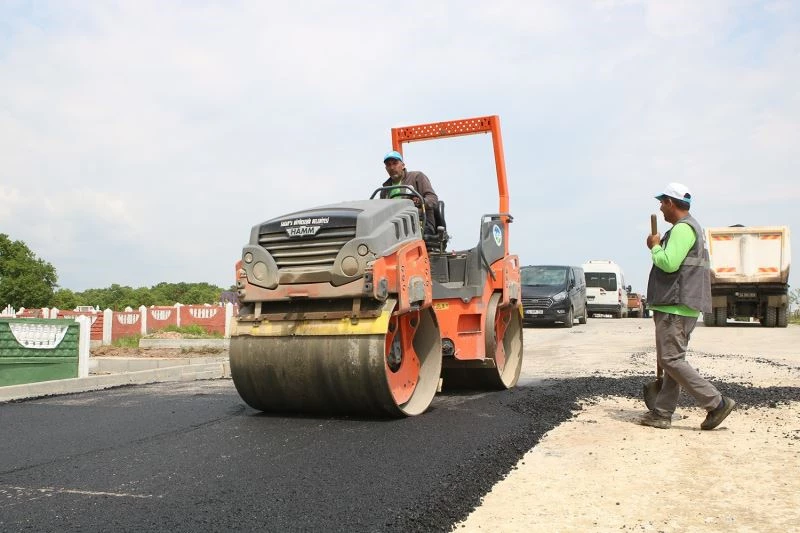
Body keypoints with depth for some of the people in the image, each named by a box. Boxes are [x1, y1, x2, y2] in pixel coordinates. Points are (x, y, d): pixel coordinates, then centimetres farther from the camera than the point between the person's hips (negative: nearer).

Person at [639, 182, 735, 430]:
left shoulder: (683, 228, -13)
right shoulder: (690, 227, 22)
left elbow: (669, 263, -23)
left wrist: (655, 246, -8)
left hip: (676, 308, -11)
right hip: (677, 306, 11)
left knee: (671, 360, -10)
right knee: (672, 360, 9)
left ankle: (716, 403, -9)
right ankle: (662, 413, 13)